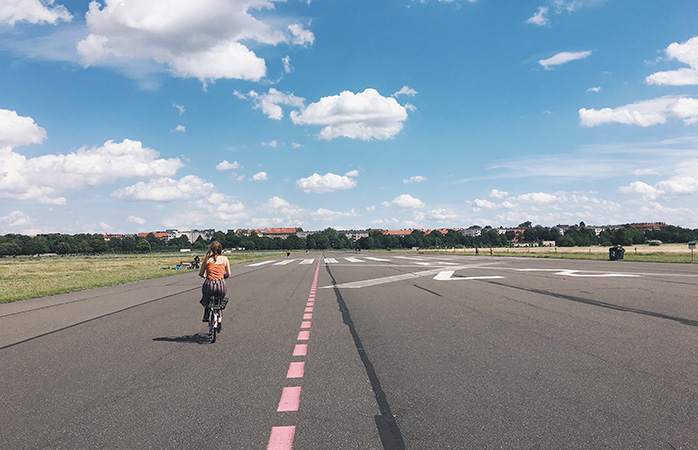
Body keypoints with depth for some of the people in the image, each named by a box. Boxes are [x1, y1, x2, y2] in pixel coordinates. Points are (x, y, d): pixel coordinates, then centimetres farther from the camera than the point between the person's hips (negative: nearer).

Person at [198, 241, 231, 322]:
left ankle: (205, 317, 35)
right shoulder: (225, 259, 8)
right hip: (221, 286, 1)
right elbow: (228, 274, 13)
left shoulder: (207, 258, 5)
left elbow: (201, 273, 8)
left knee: (205, 297, 34)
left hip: (209, 286, -1)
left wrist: (203, 275, 31)